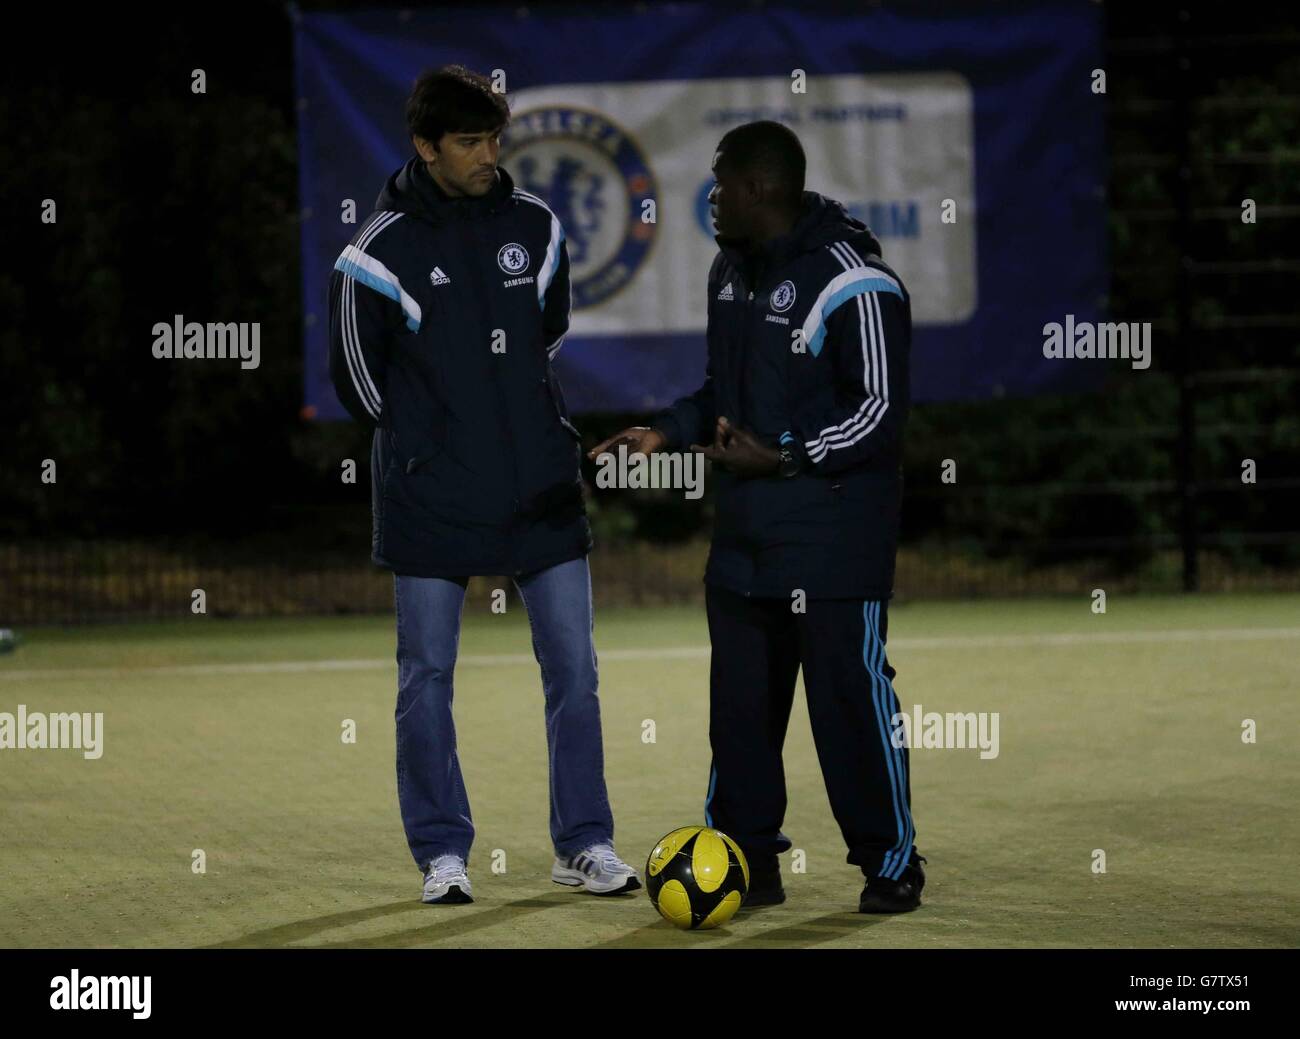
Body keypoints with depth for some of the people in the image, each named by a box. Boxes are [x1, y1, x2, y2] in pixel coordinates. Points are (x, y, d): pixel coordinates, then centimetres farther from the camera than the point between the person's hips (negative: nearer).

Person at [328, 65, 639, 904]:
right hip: (431, 496, -3)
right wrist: (423, 437, 5)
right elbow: (356, 374, 1)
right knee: (427, 676, 3)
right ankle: (443, 852, 13)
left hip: (541, 487, 3)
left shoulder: (536, 226, 3)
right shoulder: (384, 246, -9)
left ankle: (584, 844, 11)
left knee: (573, 667, 3)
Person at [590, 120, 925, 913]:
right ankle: (746, 859, 17)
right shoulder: (733, 271, 14)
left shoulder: (854, 282, -15)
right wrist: (668, 432, 9)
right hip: (745, 533, 8)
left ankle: (890, 862, 7)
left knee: (850, 691, -5)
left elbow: (880, 412, -15)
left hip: (834, 534, -8)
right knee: (740, 697, 9)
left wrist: (784, 458, -22)